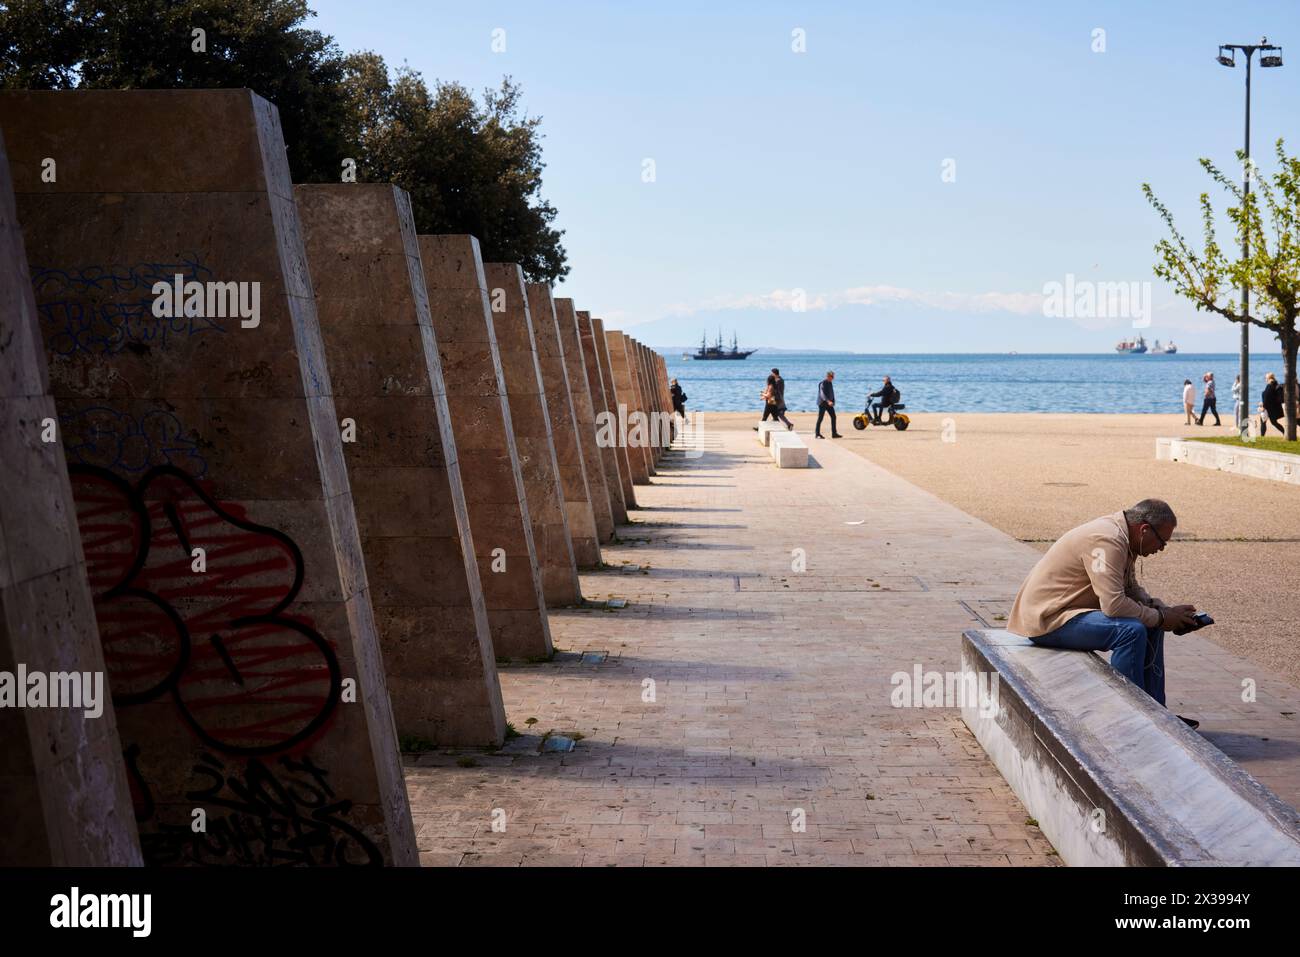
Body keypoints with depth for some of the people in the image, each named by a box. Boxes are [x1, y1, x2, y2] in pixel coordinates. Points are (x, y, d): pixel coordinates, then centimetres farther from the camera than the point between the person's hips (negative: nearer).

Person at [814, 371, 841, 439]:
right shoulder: (823, 383, -15)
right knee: (820, 418, -1)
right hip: (823, 403, -8)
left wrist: (833, 401, 19)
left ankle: (834, 433, 5)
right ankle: (817, 434, 7)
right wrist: (828, 401, -37)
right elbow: (822, 394, -26)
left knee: (833, 417, 2)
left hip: (829, 403, 8)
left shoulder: (830, 383, 12)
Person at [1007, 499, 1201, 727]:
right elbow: (1114, 604, -30)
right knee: (1131, 630, -26)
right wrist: (1160, 618, -16)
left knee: (1150, 626, 10)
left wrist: (1167, 611, 2)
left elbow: (1132, 589, 18)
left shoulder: (1122, 536, 8)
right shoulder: (1107, 540, -24)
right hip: (1047, 618, -11)